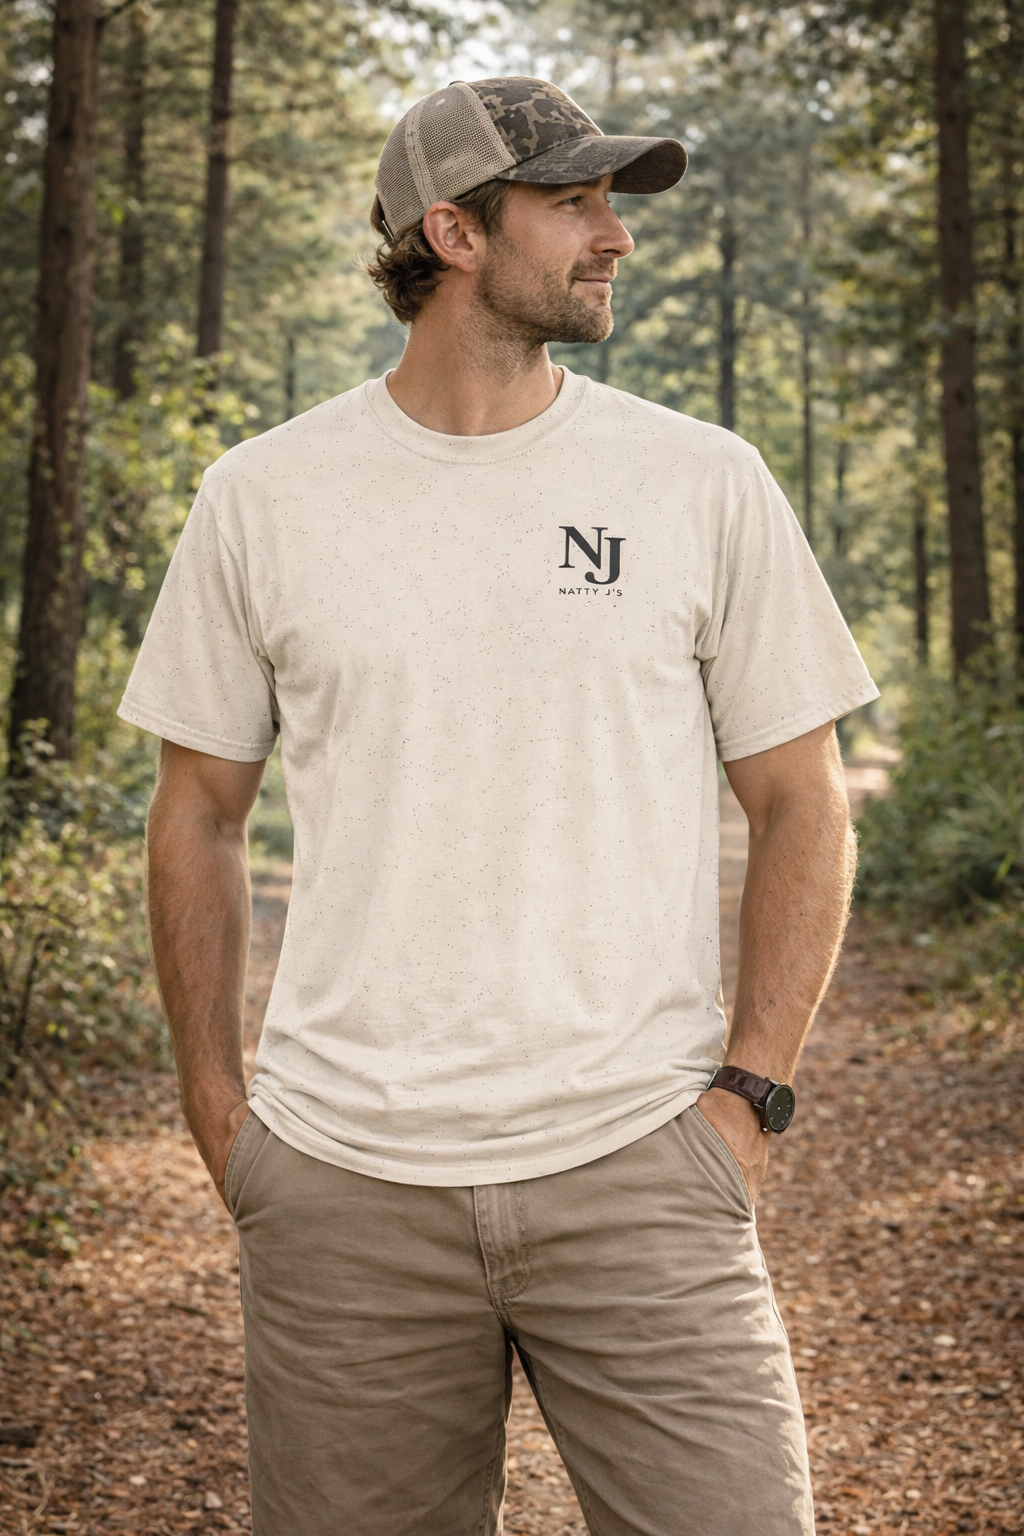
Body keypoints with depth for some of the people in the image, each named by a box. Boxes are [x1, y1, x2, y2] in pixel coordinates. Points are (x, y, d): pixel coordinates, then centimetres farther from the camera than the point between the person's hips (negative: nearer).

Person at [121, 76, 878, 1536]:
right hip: (343, 1188, 1)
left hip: (637, 1166, 0)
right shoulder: (263, 497, 4)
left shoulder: (705, 482, 3)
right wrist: (216, 1110, 7)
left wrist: (749, 1092, -2)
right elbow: (198, 814, 12)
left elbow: (803, 809, 6)